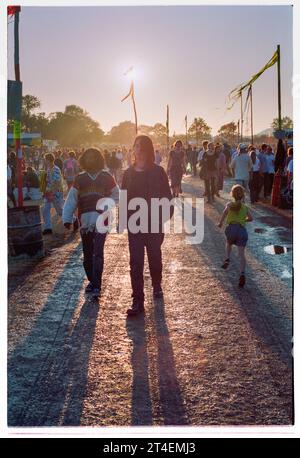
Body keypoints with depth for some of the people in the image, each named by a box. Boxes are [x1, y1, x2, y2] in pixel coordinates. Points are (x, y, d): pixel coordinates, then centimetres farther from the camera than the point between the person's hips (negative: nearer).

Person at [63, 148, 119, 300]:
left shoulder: (107, 177, 5)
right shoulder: (79, 179, 9)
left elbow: (116, 196, 10)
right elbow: (71, 200, 6)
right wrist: (67, 219, -3)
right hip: (85, 221, 3)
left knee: (97, 254, -11)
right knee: (87, 254, 11)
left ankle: (96, 286, -11)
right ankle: (92, 281, 29)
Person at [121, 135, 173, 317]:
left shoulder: (158, 172, -5)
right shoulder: (129, 173, 2)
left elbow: (167, 196, -4)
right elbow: (124, 197, 5)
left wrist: (165, 216, -11)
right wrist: (126, 218, -1)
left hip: (154, 223, -1)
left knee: (155, 257, 16)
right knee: (136, 262, -2)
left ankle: (157, 286, 42)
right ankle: (138, 301, 1)